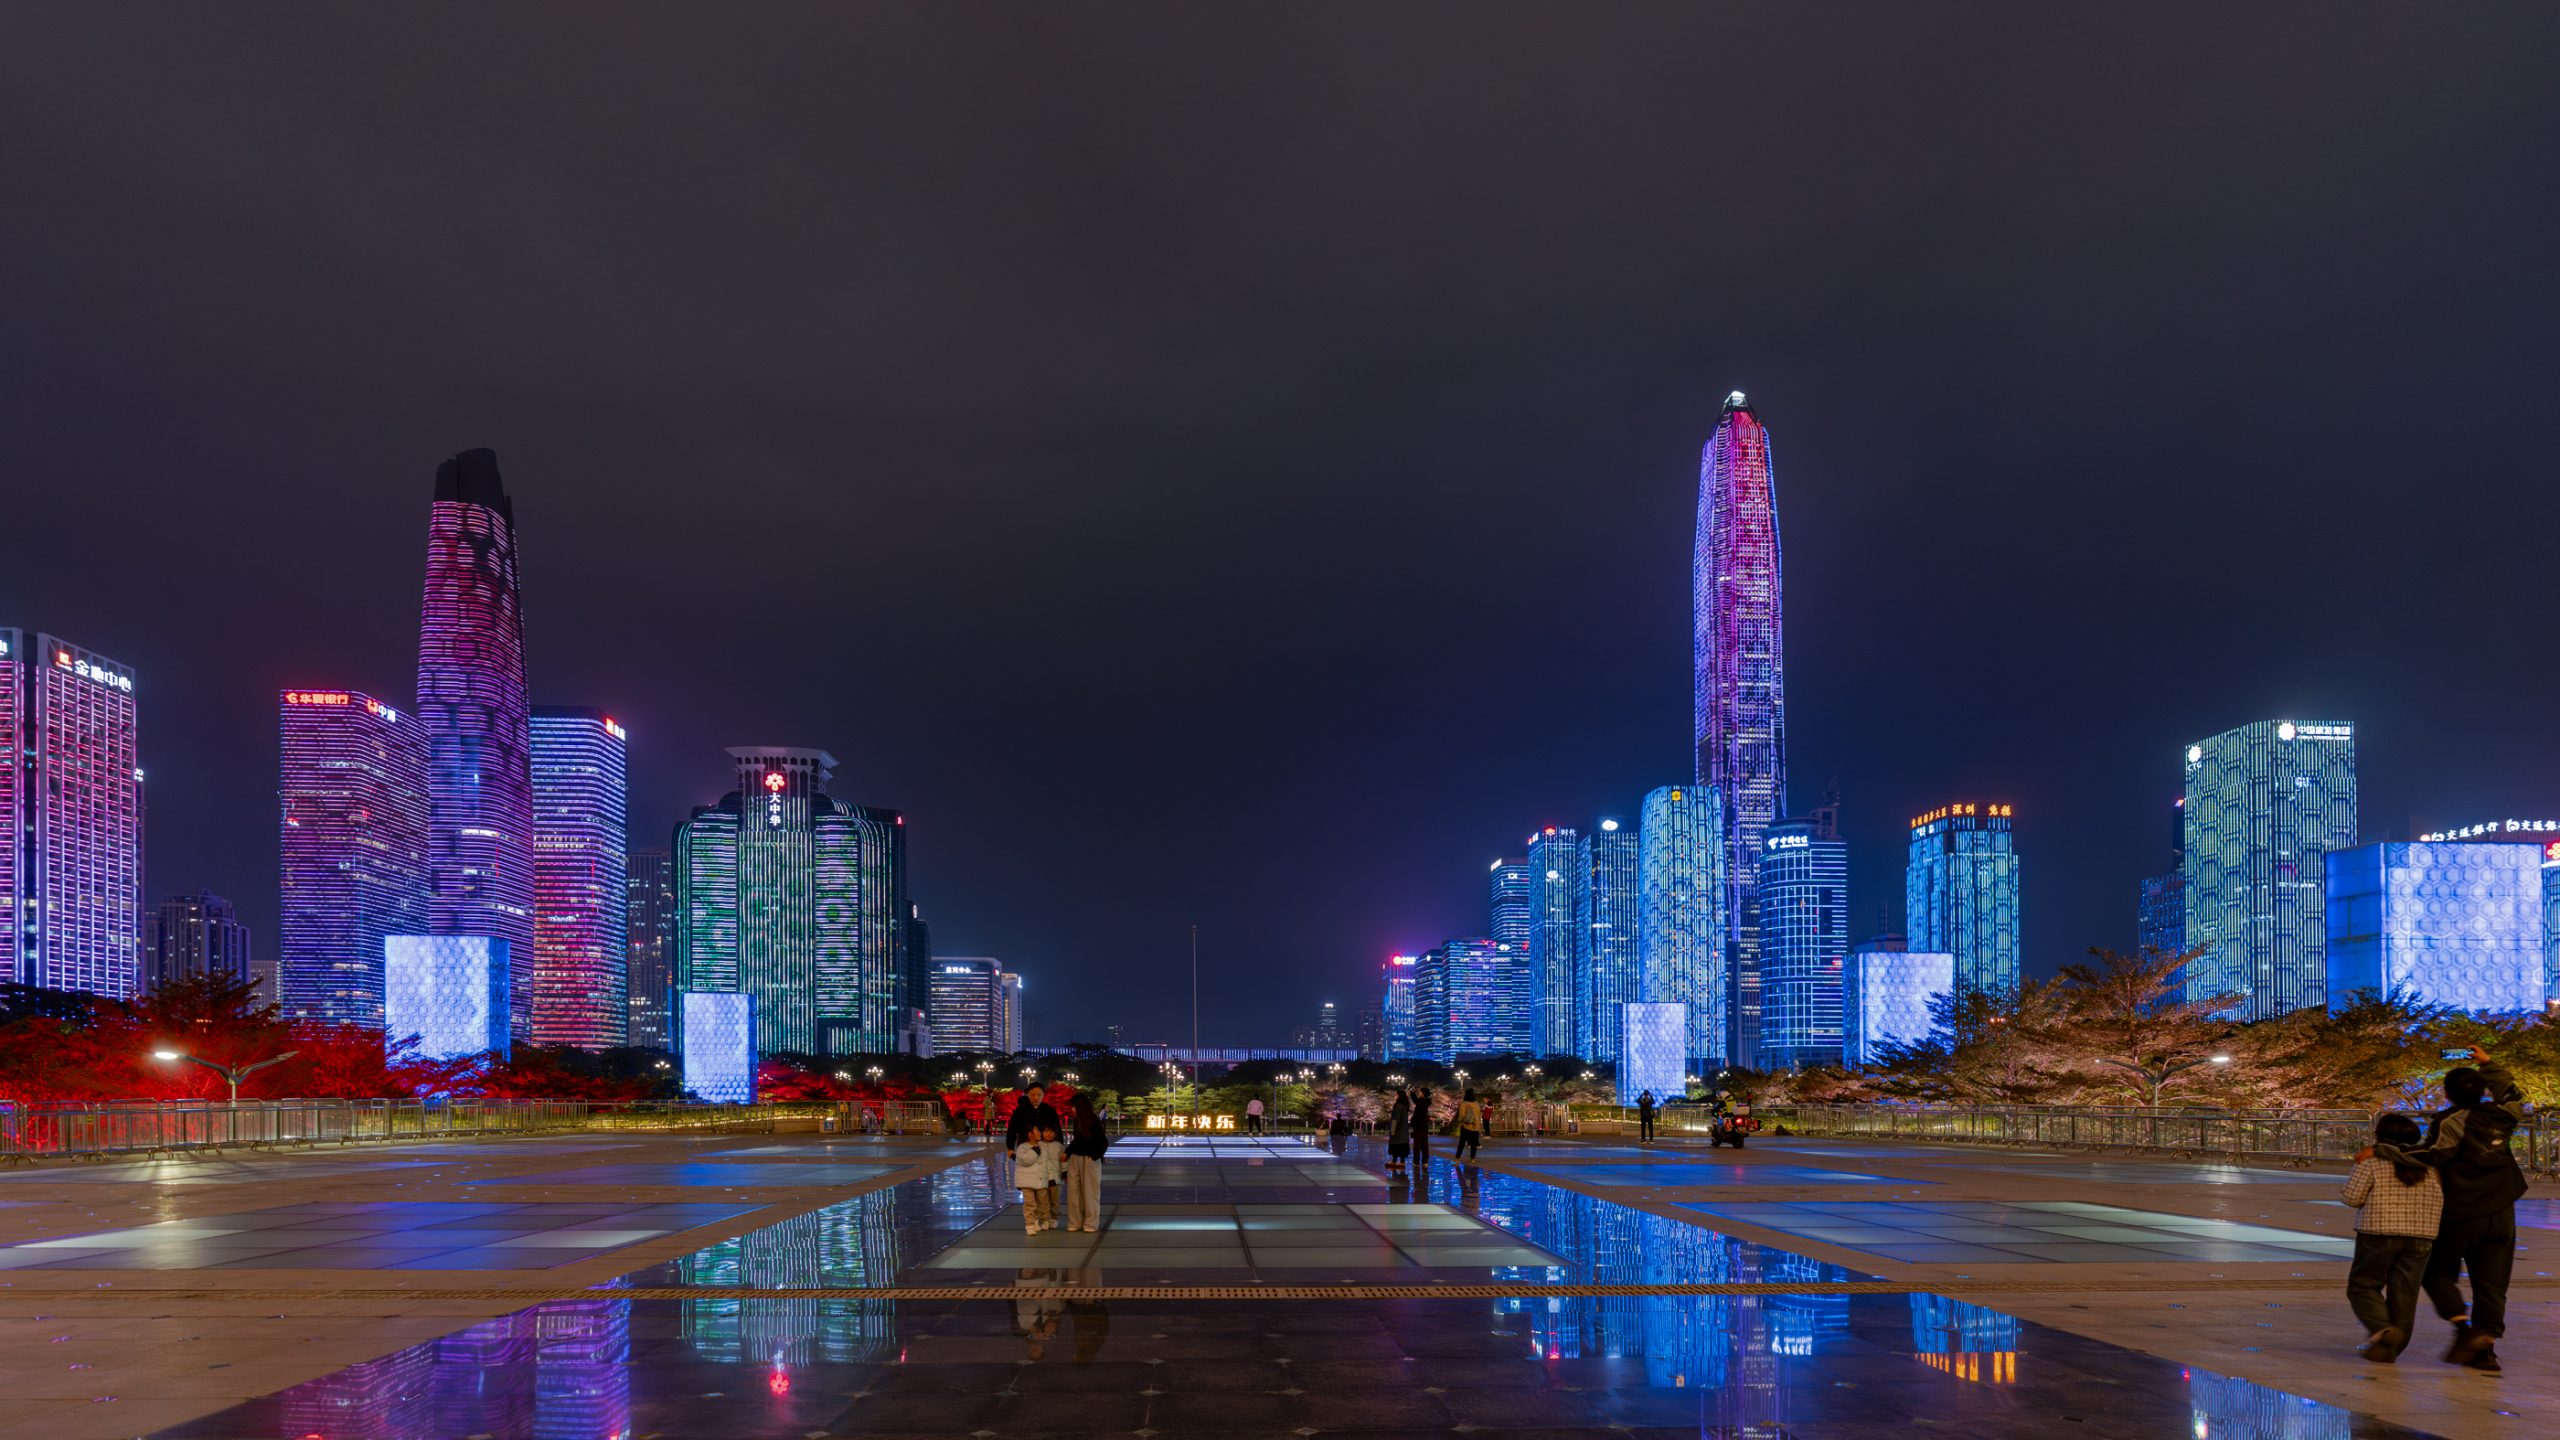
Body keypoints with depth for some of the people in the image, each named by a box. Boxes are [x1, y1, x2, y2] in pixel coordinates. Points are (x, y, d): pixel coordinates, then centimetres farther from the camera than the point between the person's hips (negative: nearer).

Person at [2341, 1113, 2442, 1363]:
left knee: (2362, 1286, 7)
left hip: (2379, 1233, -5)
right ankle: (2389, 1348, 9)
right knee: (2403, 1293, 8)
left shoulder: (2372, 1161, -7)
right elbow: (2438, 1200, 10)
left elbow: (2352, 1197, -9)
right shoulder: (2428, 1167, 9)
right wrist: (2430, 1230, 21)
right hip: (2420, 1237, 5)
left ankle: (2382, 1328, -15)